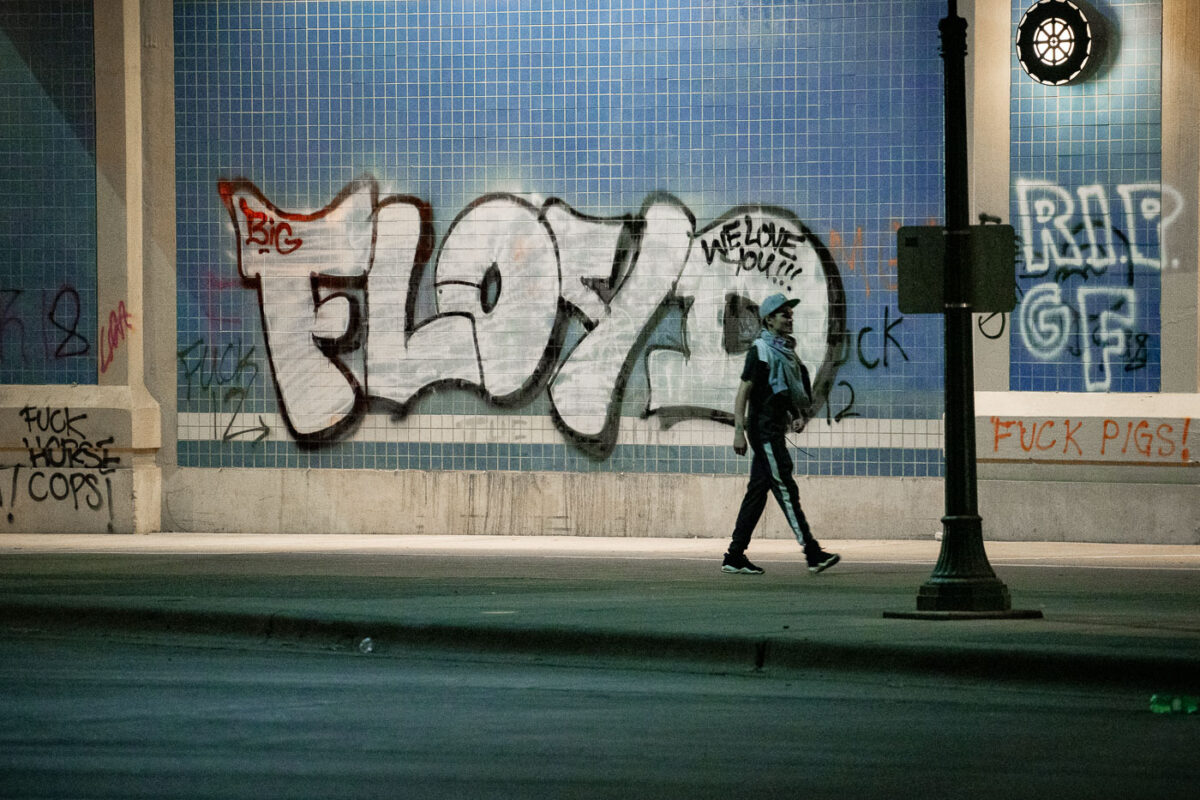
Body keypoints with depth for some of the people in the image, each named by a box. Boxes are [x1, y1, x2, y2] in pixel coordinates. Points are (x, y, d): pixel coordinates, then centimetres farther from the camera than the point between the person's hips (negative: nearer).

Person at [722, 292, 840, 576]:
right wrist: (739, 430, -20)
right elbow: (743, 392, -14)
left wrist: (797, 414, 7)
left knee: (758, 491, 9)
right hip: (763, 429, -9)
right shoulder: (760, 350, -10)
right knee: (786, 490, -11)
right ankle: (812, 554, -15)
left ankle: (734, 557, 12)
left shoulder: (787, 351, 16)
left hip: (776, 430, 9)